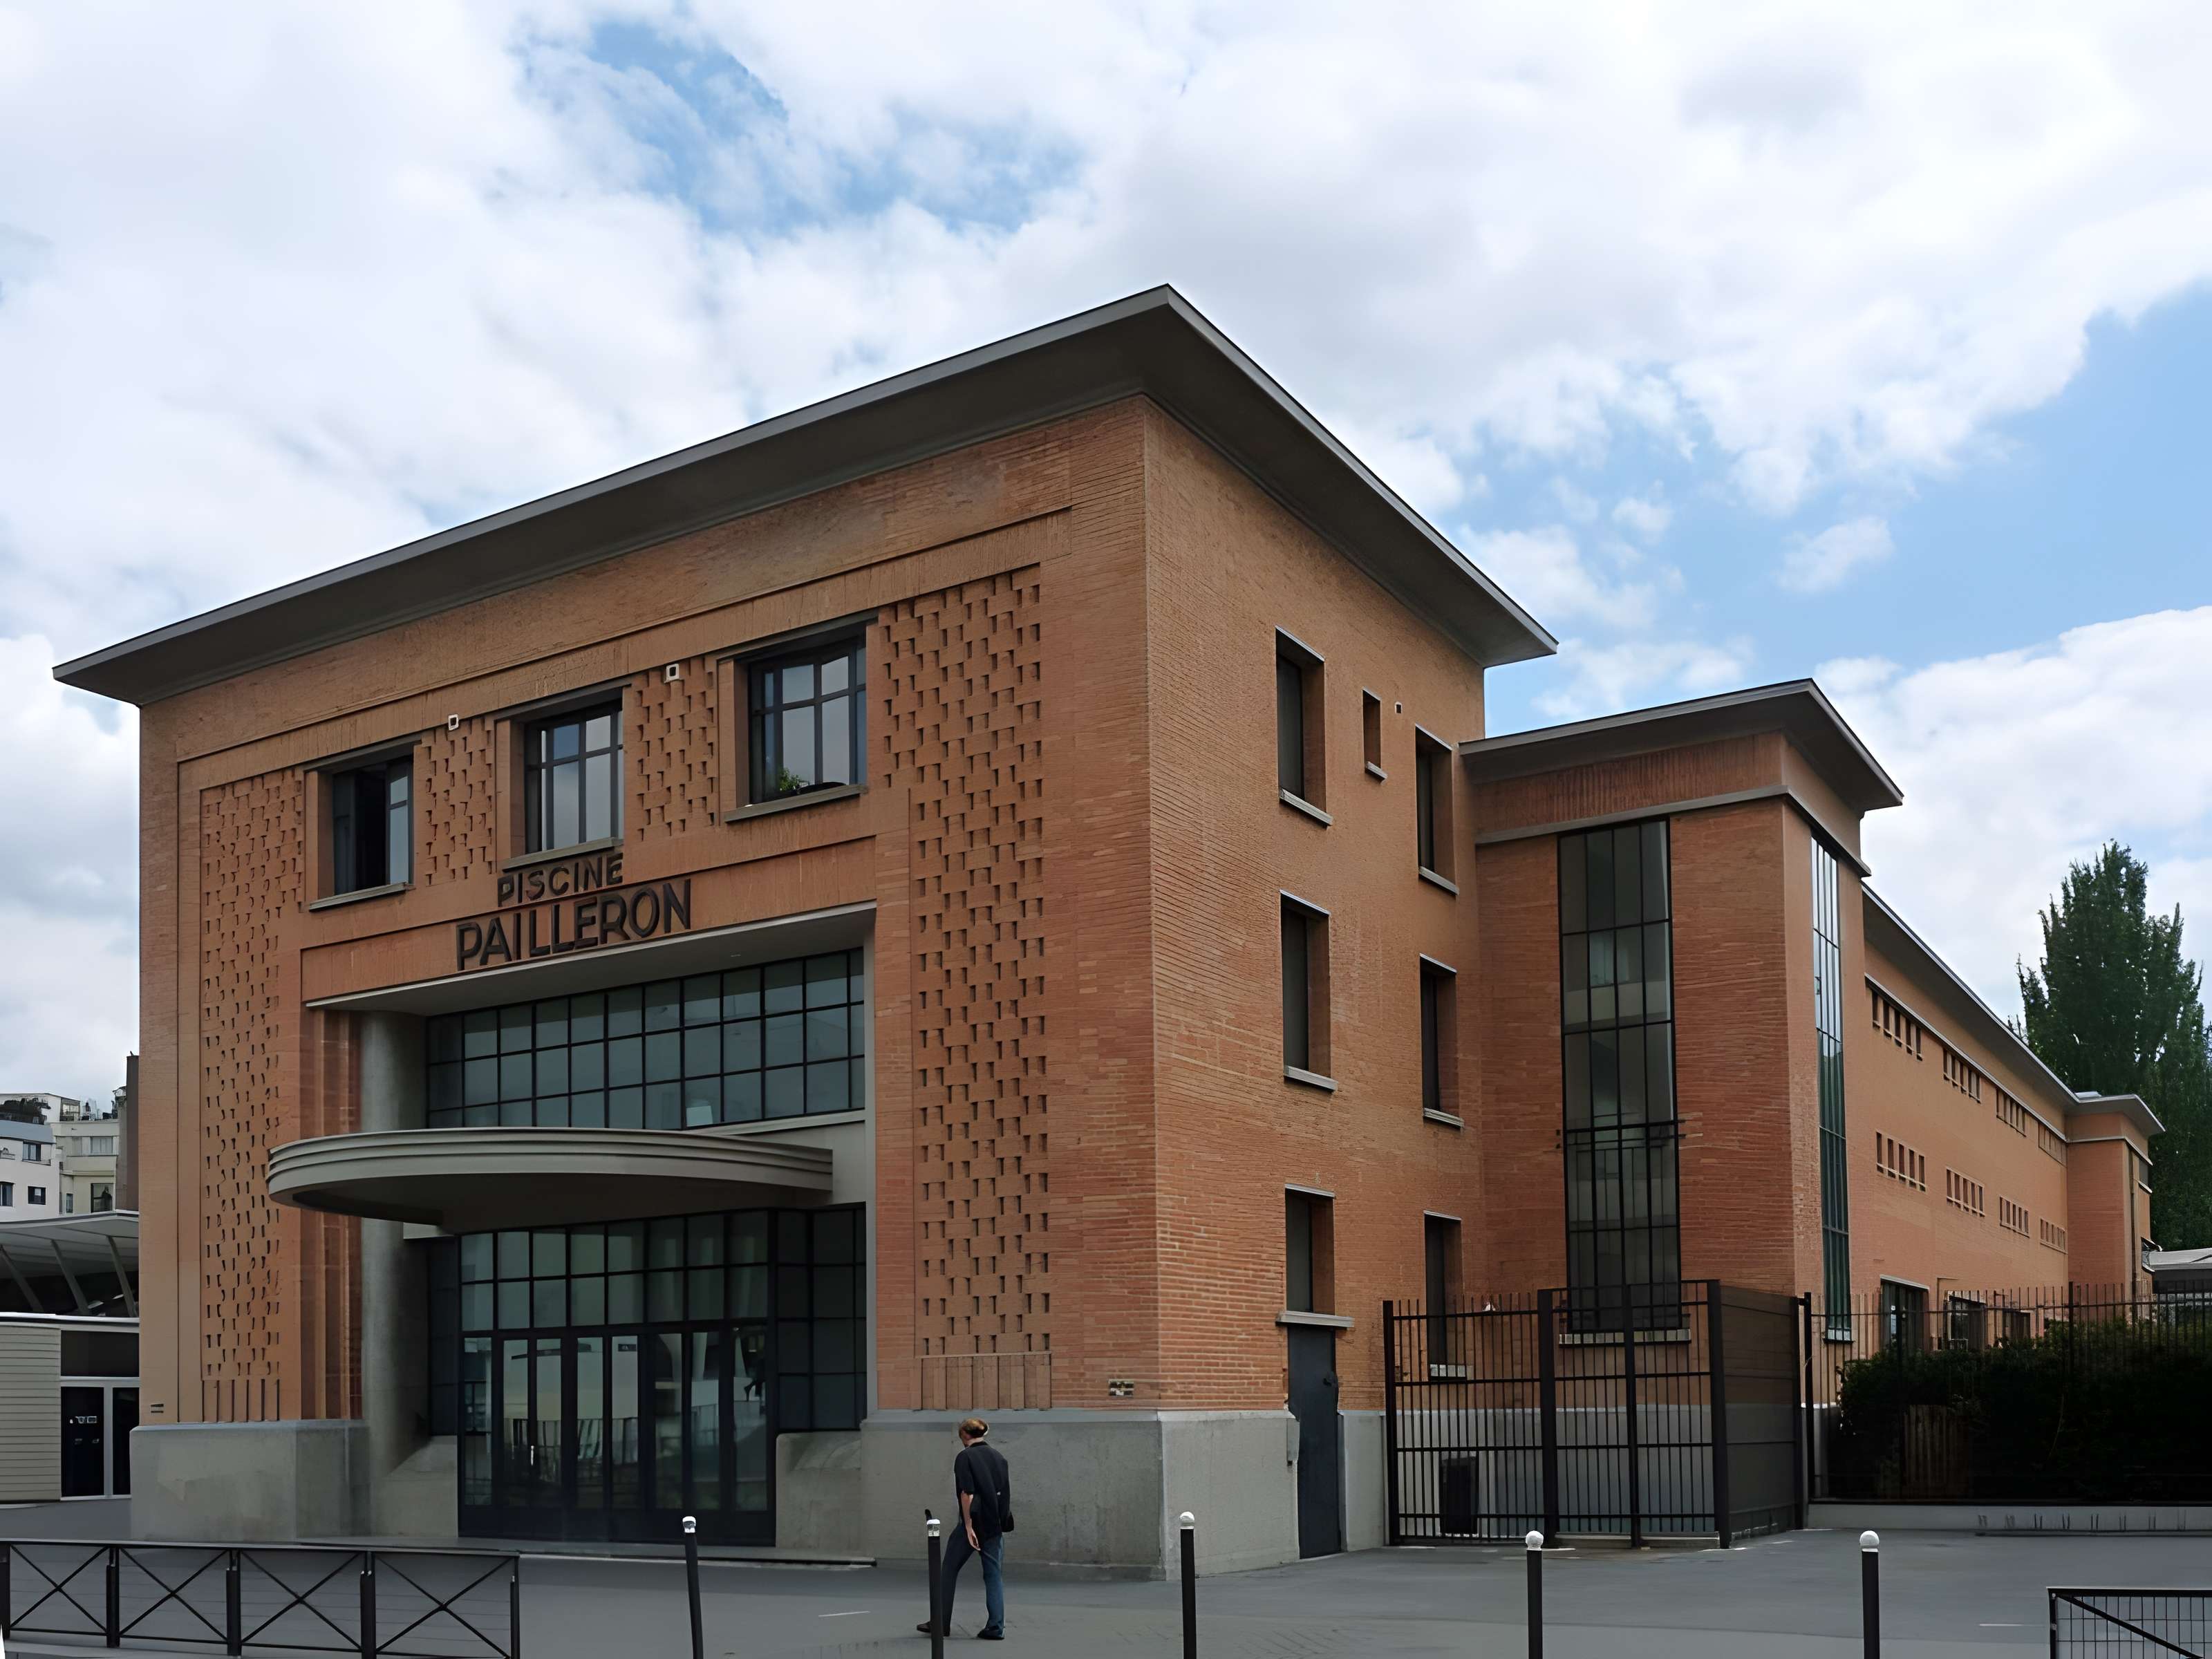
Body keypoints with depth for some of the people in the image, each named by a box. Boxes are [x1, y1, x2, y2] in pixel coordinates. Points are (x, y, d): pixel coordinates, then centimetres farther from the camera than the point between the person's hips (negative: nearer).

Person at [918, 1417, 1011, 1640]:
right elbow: (1006, 1492, 12)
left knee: (949, 1570, 9)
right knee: (993, 1574, 8)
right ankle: (996, 1628, 2)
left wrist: (968, 1527, -15)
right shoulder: (998, 1456, 10)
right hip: (996, 1524, 5)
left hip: (974, 1522, -5)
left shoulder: (965, 1457, -7)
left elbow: (967, 1494, -15)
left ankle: (941, 1622, 13)